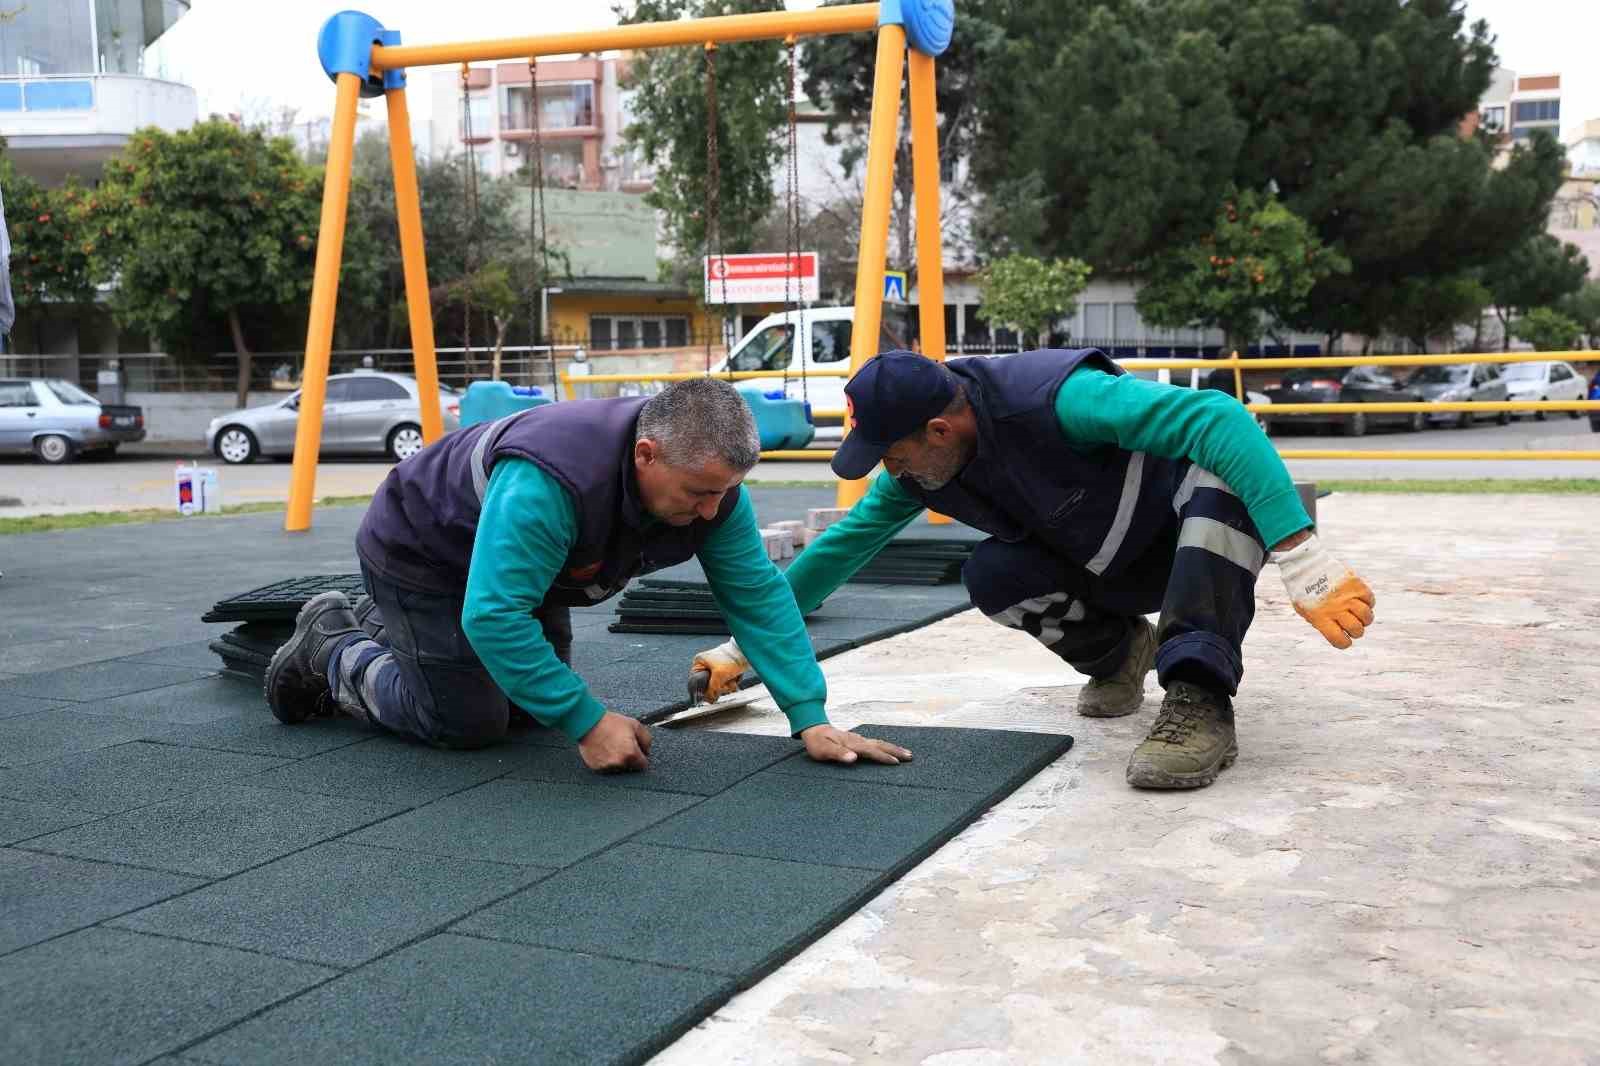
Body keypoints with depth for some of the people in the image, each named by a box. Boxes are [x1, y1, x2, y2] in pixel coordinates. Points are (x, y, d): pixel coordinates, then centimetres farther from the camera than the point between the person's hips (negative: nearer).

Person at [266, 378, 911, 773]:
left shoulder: (707, 477, -23)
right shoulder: (550, 481, -45)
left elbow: (758, 595, -18)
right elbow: (492, 616, -44)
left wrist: (810, 718, -24)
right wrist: (588, 722, -42)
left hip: (521, 566, 7)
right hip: (418, 551, -7)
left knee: (532, 706, 14)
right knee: (468, 723, -8)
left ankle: (377, 630, 35)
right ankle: (333, 647, 16)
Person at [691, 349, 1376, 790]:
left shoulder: (1059, 398, -36)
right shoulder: (921, 469, -14)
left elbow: (1218, 416, -44)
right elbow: (842, 545, -3)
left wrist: (1303, 561, -52)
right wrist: (743, 647, -2)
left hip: (1206, 528, -5)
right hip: (1109, 566, 6)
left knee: (1215, 468, -40)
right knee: (991, 575, -22)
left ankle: (1199, 701, -40)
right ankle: (1118, 652, 5)